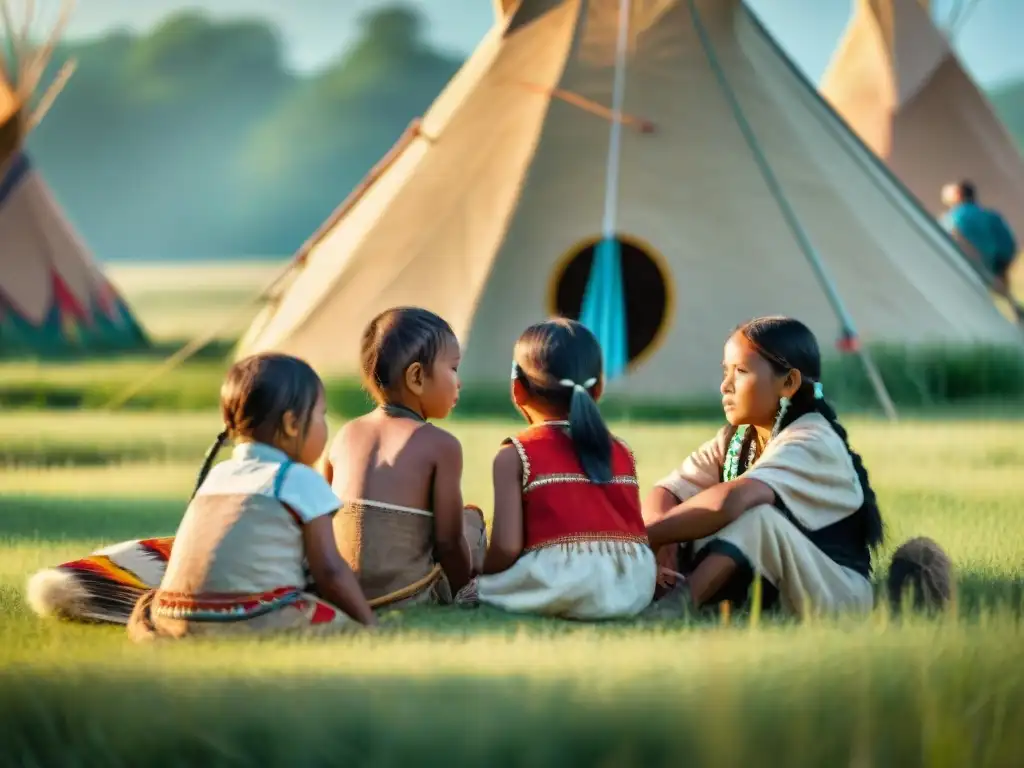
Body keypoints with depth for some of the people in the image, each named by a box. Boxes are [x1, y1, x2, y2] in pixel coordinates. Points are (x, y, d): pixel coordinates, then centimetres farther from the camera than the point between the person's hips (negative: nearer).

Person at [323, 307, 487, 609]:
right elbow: (448, 541, -8)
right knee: (470, 519, 22)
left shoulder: (346, 435, 8)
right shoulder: (440, 445, -8)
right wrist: (462, 590, 11)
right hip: (409, 600, -5)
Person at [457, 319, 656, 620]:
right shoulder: (622, 452, 18)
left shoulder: (515, 456, 4)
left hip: (562, 588, -4)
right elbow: (631, 532, 15)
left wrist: (482, 579, 15)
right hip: (635, 590, 4)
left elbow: (506, 547, -4)